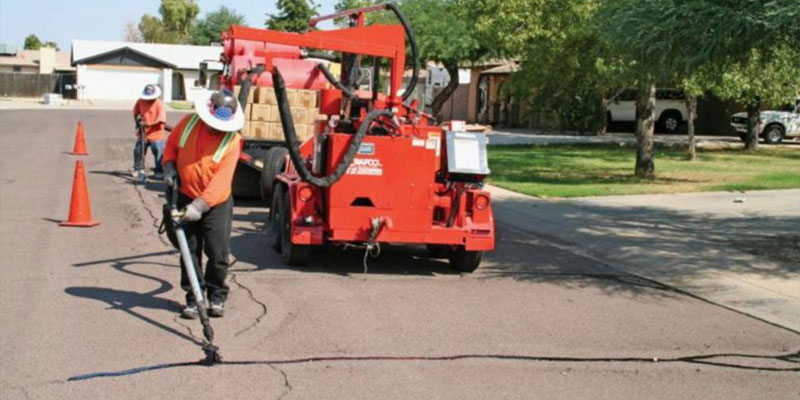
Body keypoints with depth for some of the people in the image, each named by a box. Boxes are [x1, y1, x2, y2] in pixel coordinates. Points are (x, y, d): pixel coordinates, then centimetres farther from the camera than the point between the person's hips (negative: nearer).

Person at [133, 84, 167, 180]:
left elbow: (160, 119, -19)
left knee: (158, 153, -2)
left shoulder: (159, 104, -12)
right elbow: (135, 112, 18)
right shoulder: (140, 101, 2)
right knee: (138, 151, 7)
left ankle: (159, 172, 11)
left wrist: (149, 124, -29)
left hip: (156, 133, -5)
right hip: (142, 133, 5)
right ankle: (139, 169, 23)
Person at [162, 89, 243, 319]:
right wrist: (169, 169, -4)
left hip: (217, 204, -3)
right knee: (190, 251, 7)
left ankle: (217, 296, 16)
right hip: (186, 198, 3)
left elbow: (222, 180, -22)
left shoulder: (231, 140, -16)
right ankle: (193, 298, 16)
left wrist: (200, 205, -29)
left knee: (217, 253, -2)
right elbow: (171, 146, 13)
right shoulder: (188, 123, -5)